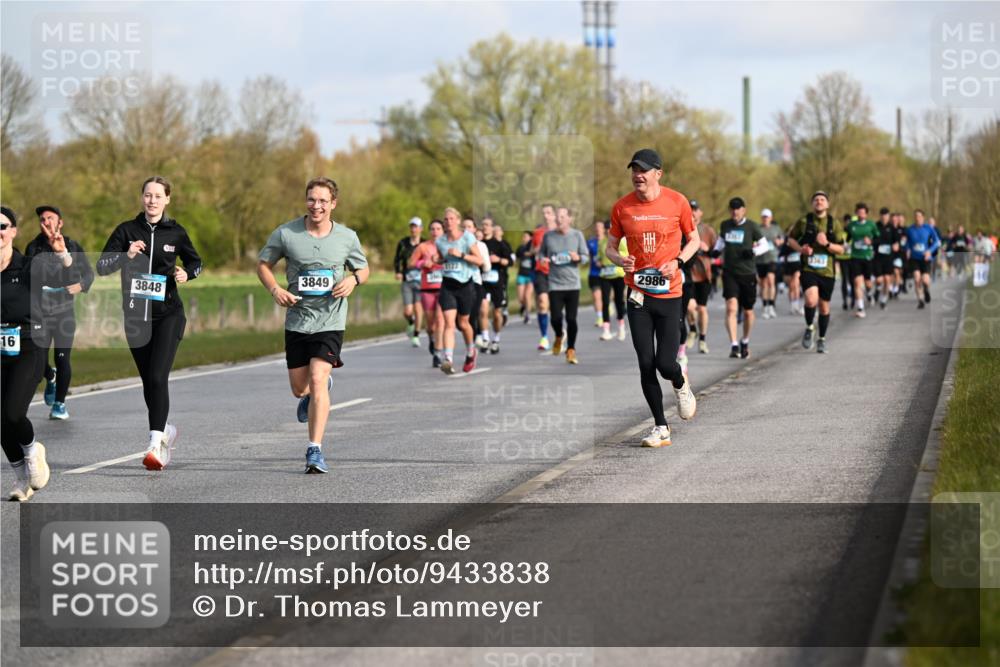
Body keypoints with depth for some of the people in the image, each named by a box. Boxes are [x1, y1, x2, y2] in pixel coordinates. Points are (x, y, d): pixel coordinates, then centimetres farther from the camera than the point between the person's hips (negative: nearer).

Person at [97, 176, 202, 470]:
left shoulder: (175, 232, 2)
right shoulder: (127, 230, 2)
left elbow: (195, 262, 18)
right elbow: (101, 266, -2)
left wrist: (186, 273, -4)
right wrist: (127, 255, -18)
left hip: (168, 314, -2)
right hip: (136, 314, 2)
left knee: (158, 377, -16)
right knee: (148, 381, 10)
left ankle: (155, 445, -21)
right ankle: (165, 430, 34)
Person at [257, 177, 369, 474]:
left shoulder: (347, 237, -2)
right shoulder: (286, 234, -5)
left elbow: (363, 268, 13)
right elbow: (263, 264, 7)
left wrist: (353, 280, -10)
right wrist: (275, 289, -11)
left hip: (330, 321, -2)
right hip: (297, 320, 2)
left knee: (317, 380, -18)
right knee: (299, 389, 11)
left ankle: (315, 451, -13)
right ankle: (314, 393, 51)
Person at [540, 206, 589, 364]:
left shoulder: (577, 235, 3)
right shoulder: (548, 236, 3)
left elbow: (586, 256, 6)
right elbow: (541, 252, 16)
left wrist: (578, 258, -16)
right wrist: (543, 259, -6)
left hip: (573, 284, 0)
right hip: (555, 284, 0)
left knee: (571, 319, -3)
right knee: (556, 318, -11)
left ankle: (571, 350, 14)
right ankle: (559, 337, 24)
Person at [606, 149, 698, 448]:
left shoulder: (676, 202, -4)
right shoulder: (622, 207, 0)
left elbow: (694, 239, 8)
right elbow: (611, 246, 10)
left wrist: (678, 261, -10)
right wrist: (620, 260, -13)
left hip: (669, 292, -2)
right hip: (637, 294, 2)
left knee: (665, 364, -7)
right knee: (646, 364, -1)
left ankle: (681, 384, 30)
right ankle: (660, 427, 11)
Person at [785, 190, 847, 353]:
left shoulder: (835, 224, 2)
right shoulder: (804, 221, 0)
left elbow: (840, 249, 2)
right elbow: (791, 238, 11)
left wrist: (826, 244, -17)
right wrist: (800, 249, -8)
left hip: (827, 271, 2)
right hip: (808, 269, -2)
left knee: (824, 306, 10)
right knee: (811, 300, -24)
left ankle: (822, 339, 28)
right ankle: (809, 328, 3)